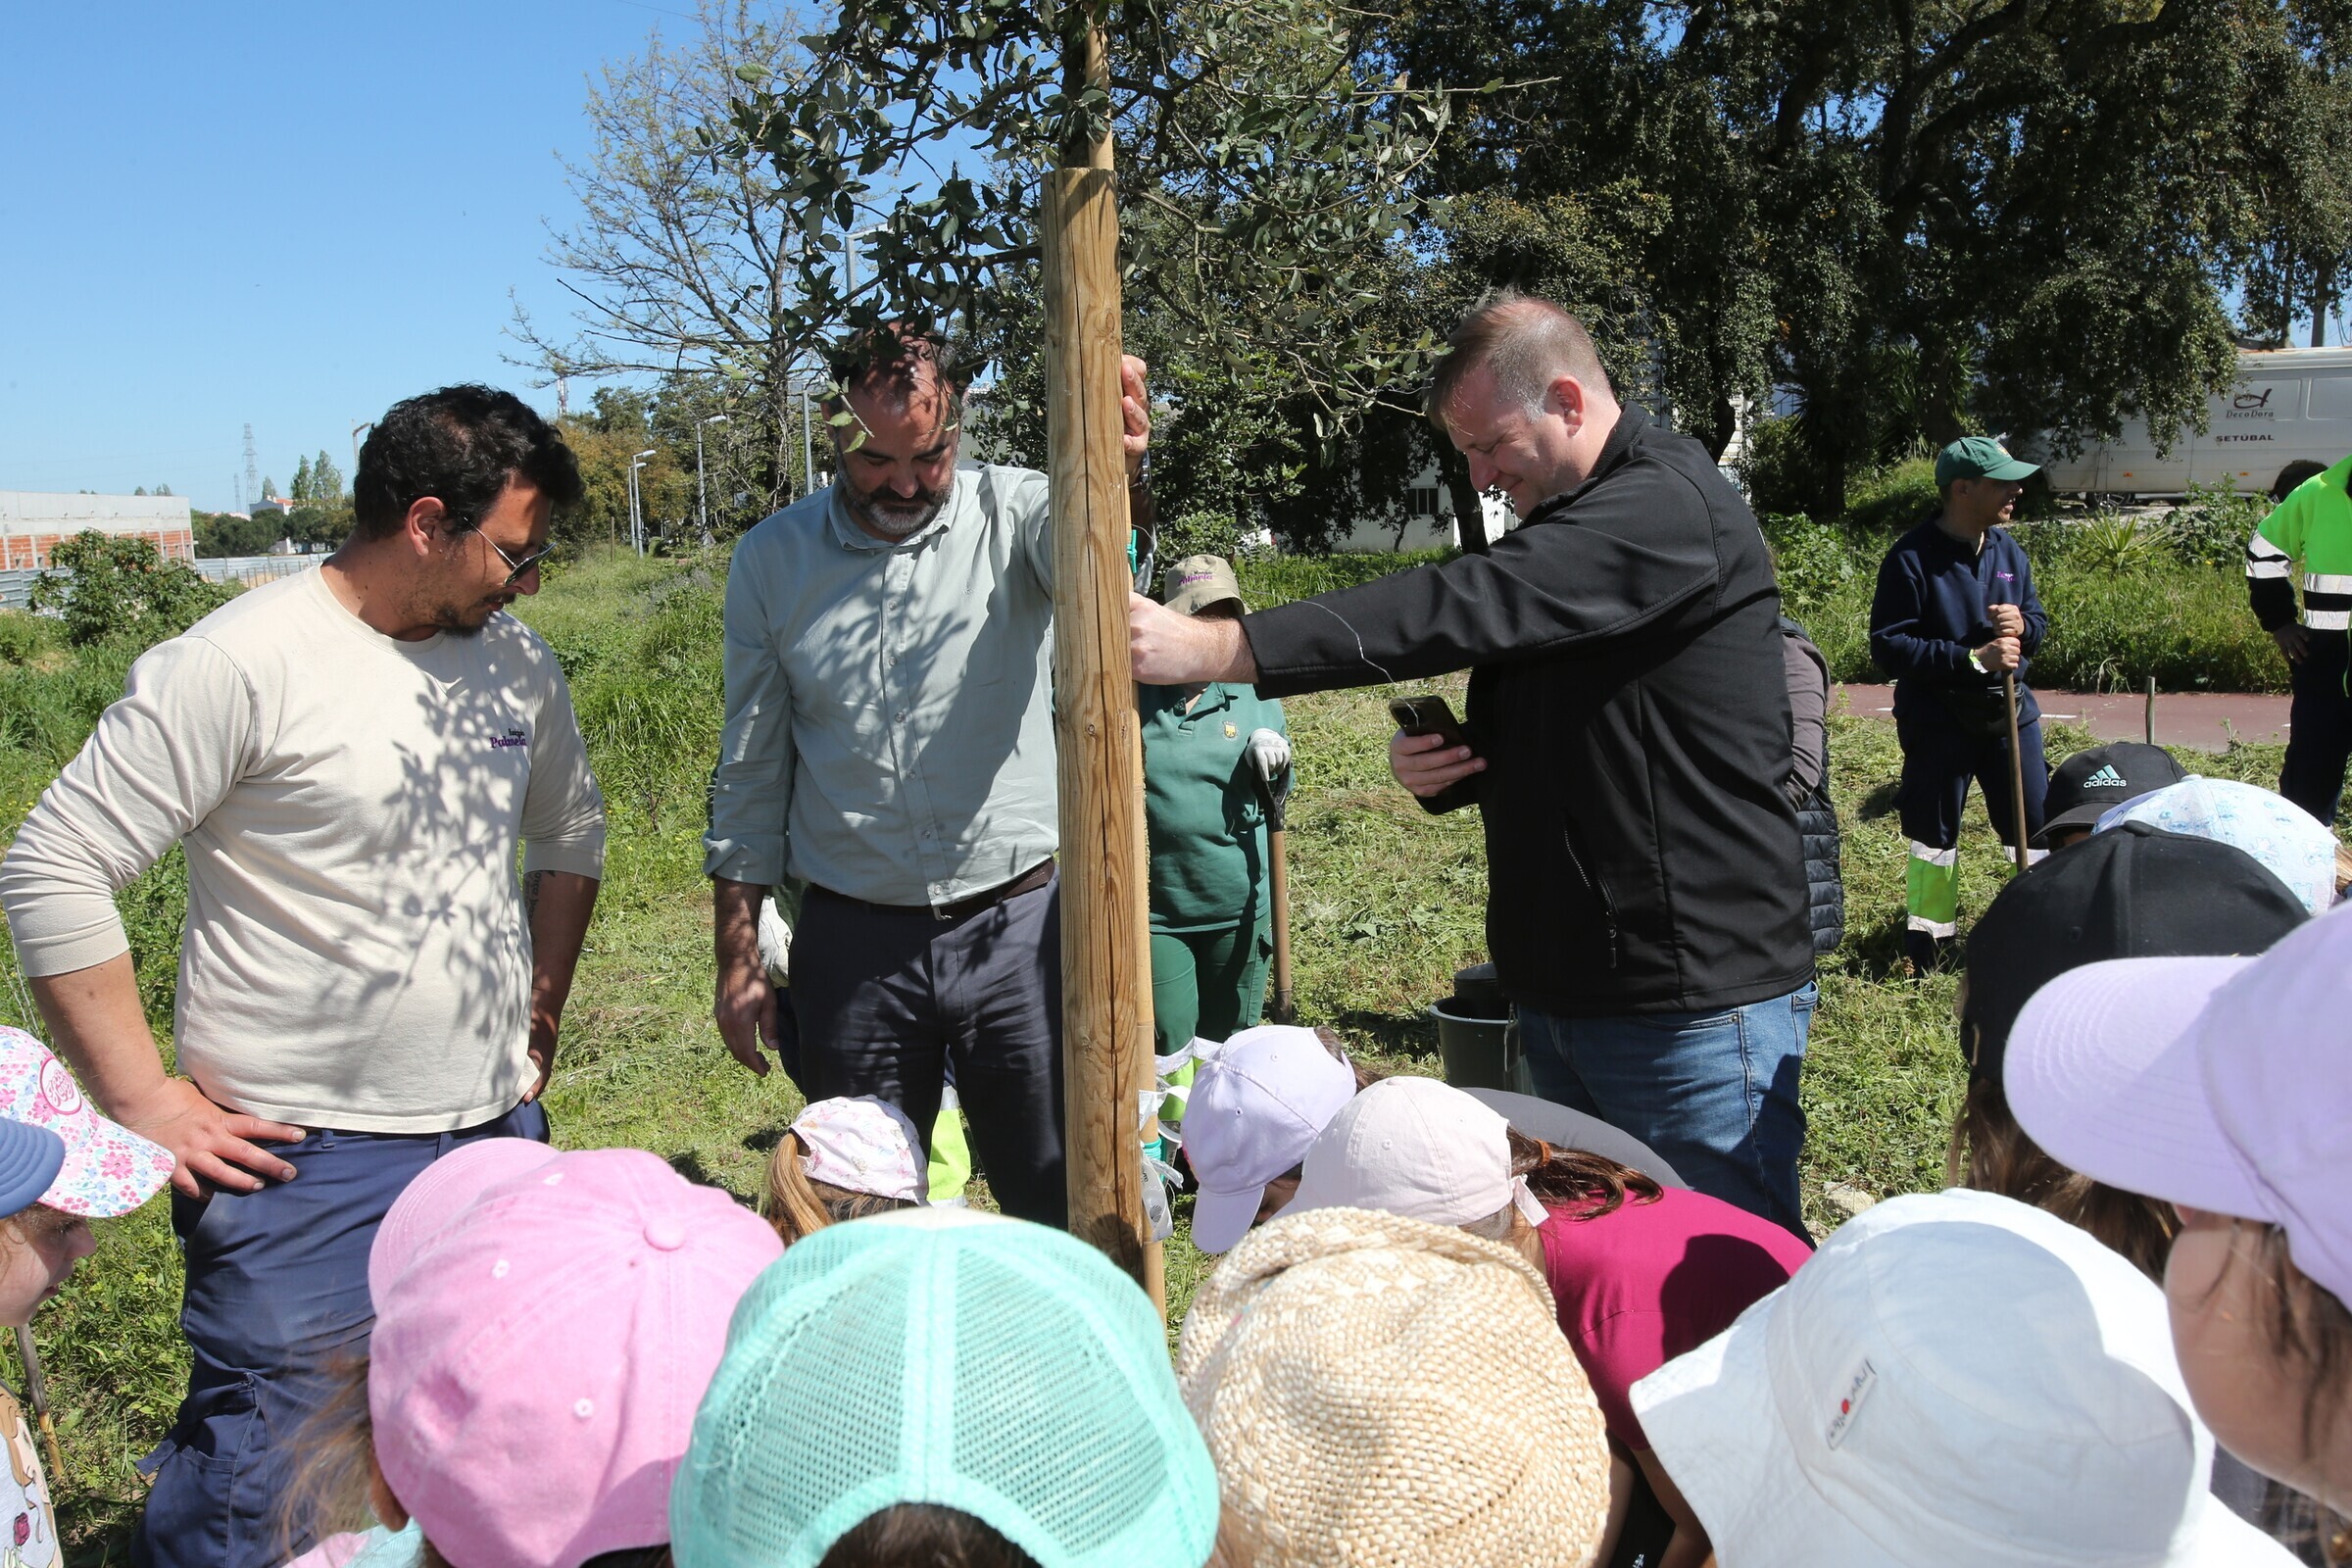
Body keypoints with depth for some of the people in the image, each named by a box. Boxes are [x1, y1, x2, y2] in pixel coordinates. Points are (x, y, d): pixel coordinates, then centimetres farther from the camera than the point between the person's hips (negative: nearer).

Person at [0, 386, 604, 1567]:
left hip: (501, 1137, 6)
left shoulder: (513, 658, 6)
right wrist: (143, 1103, -12)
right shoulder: (242, 663, -15)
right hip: (303, 1163, -6)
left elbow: (571, 829, 21)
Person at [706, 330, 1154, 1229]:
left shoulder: (1012, 513, -3)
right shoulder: (772, 559, 3)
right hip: (851, 945, 2)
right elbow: (750, 775, 7)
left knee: (1061, 1212, 7)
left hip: (1016, 928, -1)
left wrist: (1114, 473, -50)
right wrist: (738, 959, 4)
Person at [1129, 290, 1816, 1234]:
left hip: (1693, 1006, -9)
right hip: (1562, 995, 9)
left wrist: (1218, 648, -29)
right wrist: (1437, 766, -1)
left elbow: (1466, 608, -27)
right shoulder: (1551, 530, 16)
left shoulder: (1673, 508, -15)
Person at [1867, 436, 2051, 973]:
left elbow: (2038, 618, 16)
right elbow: (1888, 645, -20)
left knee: (2036, 822, 12)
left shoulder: (2008, 550, 5)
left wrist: (2023, 626, -9)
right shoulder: (1912, 559, -15)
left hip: (2010, 712, 5)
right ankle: (1928, 932, 22)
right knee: (1933, 831, 7)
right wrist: (1973, 659, -24)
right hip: (1937, 720, -5)